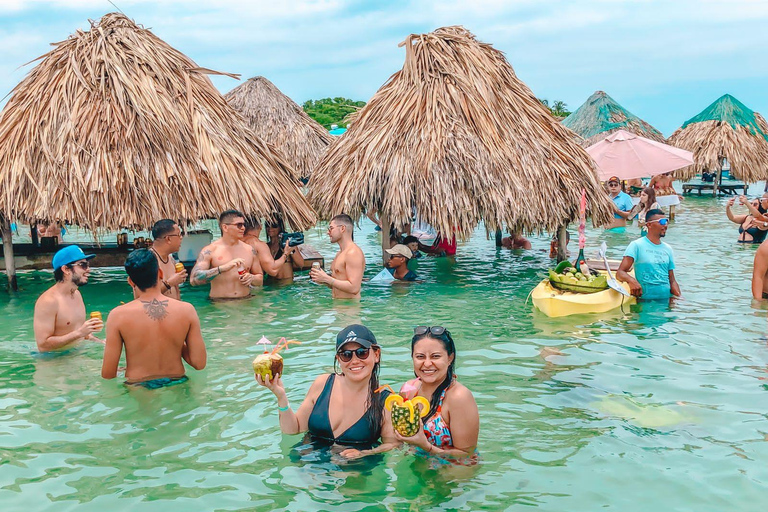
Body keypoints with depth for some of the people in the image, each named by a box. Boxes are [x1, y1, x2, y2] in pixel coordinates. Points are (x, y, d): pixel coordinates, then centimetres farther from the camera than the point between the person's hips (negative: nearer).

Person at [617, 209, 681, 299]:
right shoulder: (637, 245, -3)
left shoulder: (667, 249, 16)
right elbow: (620, 273, -12)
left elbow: (672, 281, 18)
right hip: (645, 300, -5)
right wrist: (632, 281, -33)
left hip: (667, 299, 5)